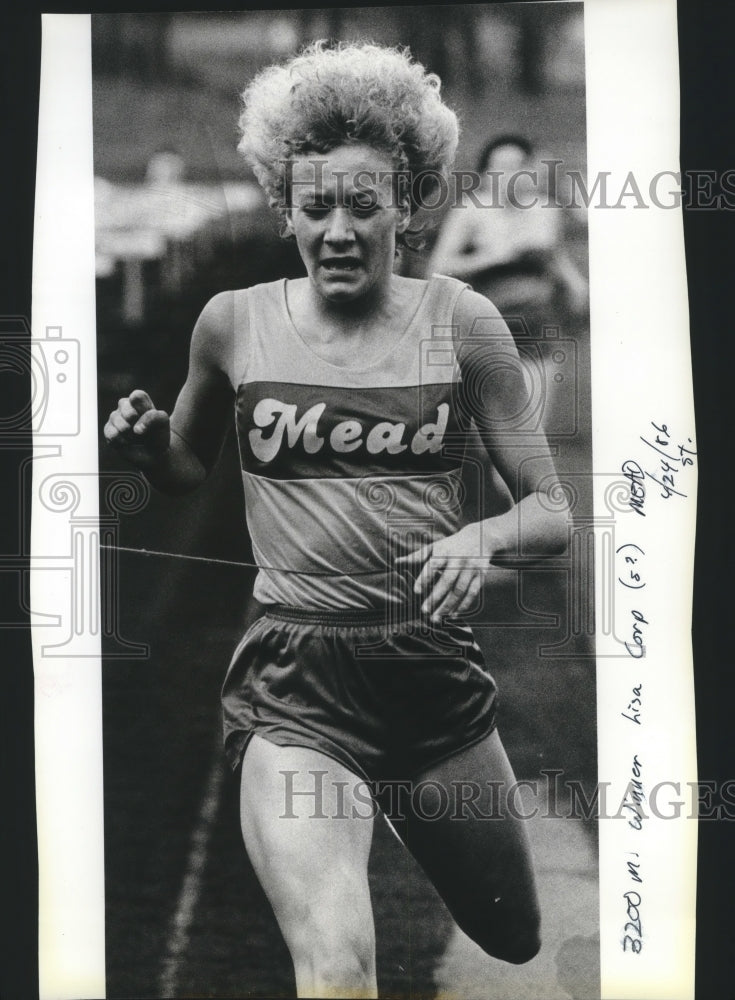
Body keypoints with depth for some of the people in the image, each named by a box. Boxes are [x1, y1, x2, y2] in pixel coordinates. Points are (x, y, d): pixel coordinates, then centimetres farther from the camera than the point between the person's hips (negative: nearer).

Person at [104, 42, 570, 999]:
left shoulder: (459, 321, -4)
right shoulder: (234, 322, -1)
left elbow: (553, 510, -1)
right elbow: (188, 470, 16)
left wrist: (483, 538, -22)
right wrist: (148, 444, -6)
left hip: (437, 668, 2)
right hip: (295, 678, -2)